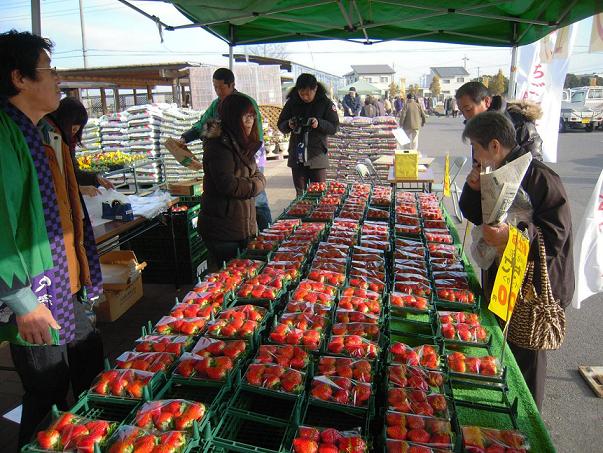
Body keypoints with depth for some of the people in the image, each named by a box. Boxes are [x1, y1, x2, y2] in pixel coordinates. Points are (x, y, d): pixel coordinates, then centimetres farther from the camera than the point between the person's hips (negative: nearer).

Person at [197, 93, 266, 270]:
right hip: (222, 230, -9)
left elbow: (258, 177, 10)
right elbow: (228, 185, -25)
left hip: (244, 225, 9)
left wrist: (251, 184, -11)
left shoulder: (242, 143, 13)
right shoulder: (219, 145, -17)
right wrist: (253, 185, -9)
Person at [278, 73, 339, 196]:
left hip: (317, 155, -2)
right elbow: (280, 125, 8)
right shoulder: (292, 102, 3)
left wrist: (319, 124, -22)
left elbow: (334, 127, -4)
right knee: (300, 195, 11)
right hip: (297, 156, 3)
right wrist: (289, 125, -14)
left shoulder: (325, 103, -4)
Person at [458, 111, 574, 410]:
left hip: (535, 288, -9)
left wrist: (514, 234, -40)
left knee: (526, 360, 6)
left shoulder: (540, 178, -21)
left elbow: (555, 236, -25)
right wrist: (474, 187, -4)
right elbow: (475, 216, 14)